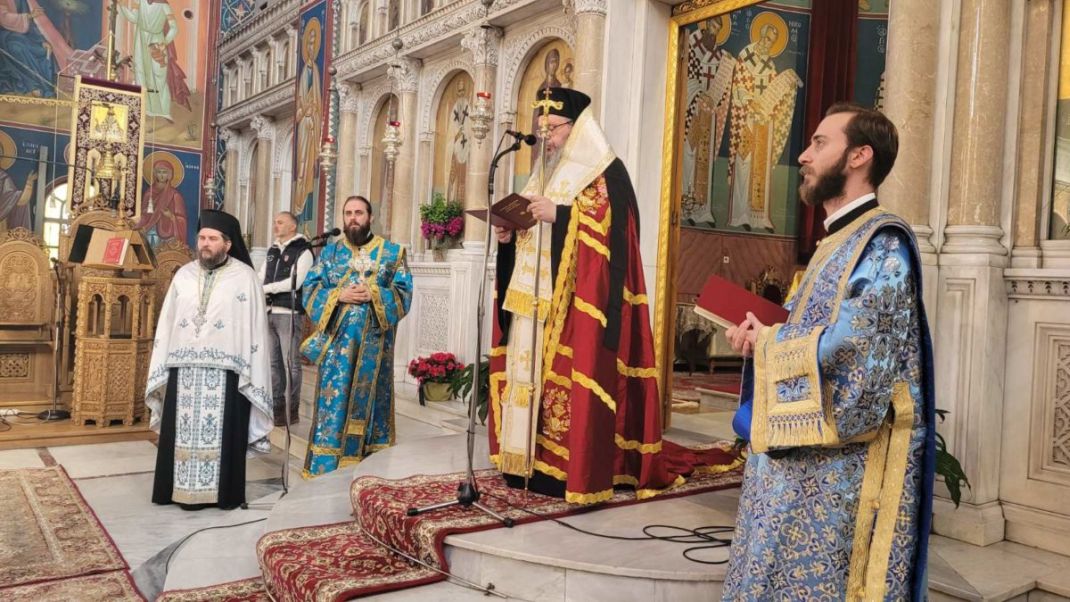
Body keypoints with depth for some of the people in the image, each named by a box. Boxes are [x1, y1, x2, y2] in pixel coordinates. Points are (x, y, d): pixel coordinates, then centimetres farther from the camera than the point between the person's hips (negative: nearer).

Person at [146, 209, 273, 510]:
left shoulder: (245, 277, -2)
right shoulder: (184, 274, 11)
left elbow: (255, 327, -4)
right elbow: (167, 323, 11)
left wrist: (252, 375, -9)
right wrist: (161, 370, 6)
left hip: (225, 371, -4)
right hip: (184, 369, 4)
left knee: (222, 433, 1)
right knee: (184, 432, 8)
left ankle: (224, 493, 11)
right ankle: (183, 490, 18)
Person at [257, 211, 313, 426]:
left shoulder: (303, 251, -4)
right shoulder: (272, 251, 18)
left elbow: (295, 281, -14)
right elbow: (261, 277, 15)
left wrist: (265, 288, -9)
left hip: (289, 313, -7)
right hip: (269, 312, 7)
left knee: (290, 362, -4)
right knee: (273, 361, 10)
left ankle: (291, 409, 2)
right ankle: (277, 405, 19)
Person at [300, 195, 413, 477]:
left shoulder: (392, 252, 5)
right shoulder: (330, 251, 9)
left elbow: (404, 293, -2)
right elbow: (310, 290, 3)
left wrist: (374, 295, -17)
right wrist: (338, 296, -14)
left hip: (373, 342, 0)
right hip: (337, 340, 1)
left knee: (368, 400, 7)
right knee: (333, 402, -1)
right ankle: (325, 466, 6)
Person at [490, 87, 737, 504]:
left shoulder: (604, 171, -4)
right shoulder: (545, 172, 20)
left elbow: (609, 229, -16)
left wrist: (558, 214, -23)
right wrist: (509, 235, 2)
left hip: (577, 303, -8)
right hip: (535, 299, 8)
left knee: (570, 381, -10)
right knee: (530, 375, 7)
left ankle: (574, 469, -4)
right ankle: (534, 461, 14)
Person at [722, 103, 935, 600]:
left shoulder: (882, 244, -14)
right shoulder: (839, 240, 15)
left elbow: (849, 346, -25)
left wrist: (766, 343, -10)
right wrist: (763, 338, 0)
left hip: (838, 463, -9)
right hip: (801, 453, 9)